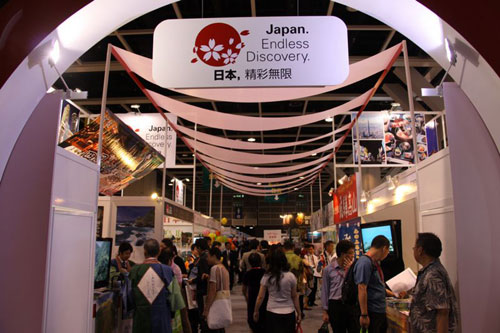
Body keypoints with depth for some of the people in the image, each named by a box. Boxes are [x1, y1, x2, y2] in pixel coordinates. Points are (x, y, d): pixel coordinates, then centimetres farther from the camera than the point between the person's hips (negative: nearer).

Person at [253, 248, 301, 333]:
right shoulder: (291, 276, -5)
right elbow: (295, 297, 0)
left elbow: (260, 297, -2)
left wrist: (256, 311, 11)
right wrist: (298, 313, 10)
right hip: (289, 313, 0)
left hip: (272, 313, 0)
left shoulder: (267, 277, -5)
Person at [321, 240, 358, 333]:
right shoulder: (328, 269, -4)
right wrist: (325, 311, 3)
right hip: (335, 305, -1)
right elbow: (325, 291, 2)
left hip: (351, 304, 1)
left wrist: (350, 270, -12)